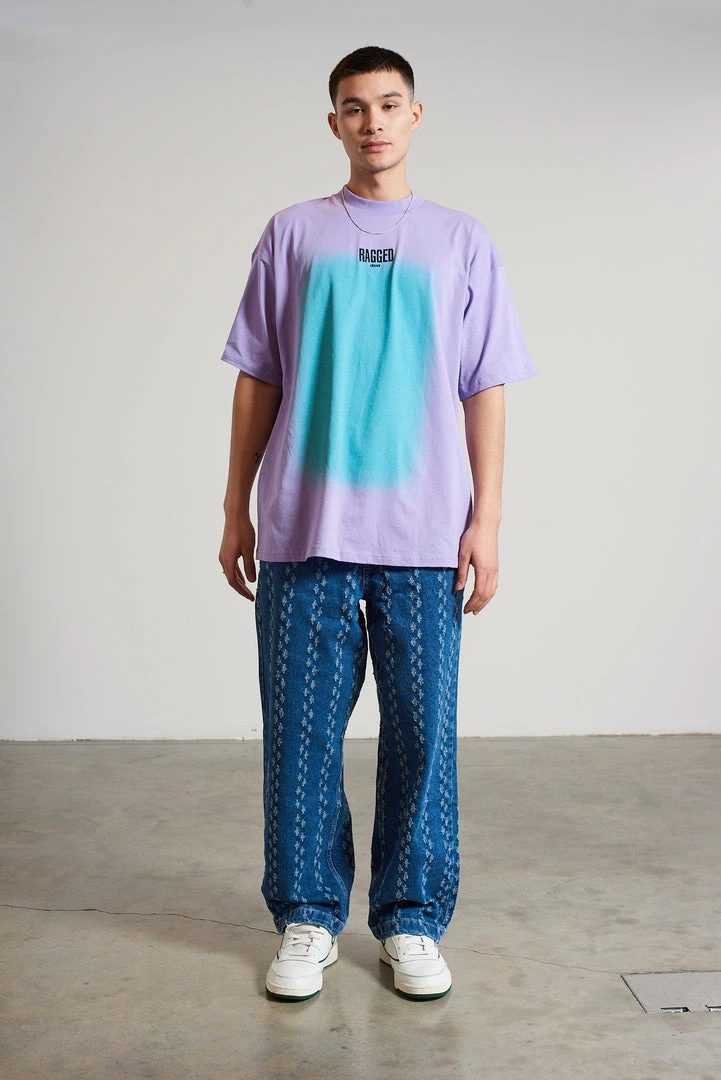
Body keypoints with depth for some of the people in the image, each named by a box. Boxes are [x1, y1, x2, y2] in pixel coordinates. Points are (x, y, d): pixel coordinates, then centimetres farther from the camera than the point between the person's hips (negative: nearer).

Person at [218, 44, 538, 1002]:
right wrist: (237, 509, 6)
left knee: (422, 732, 3)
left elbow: (486, 390, 8)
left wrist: (487, 518, 1)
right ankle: (307, 919, 18)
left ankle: (412, 921, 18)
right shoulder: (292, 235, 12)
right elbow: (258, 380, 11)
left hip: (424, 533, 0)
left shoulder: (462, 242, 11)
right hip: (304, 528, 0)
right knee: (302, 730, 3)